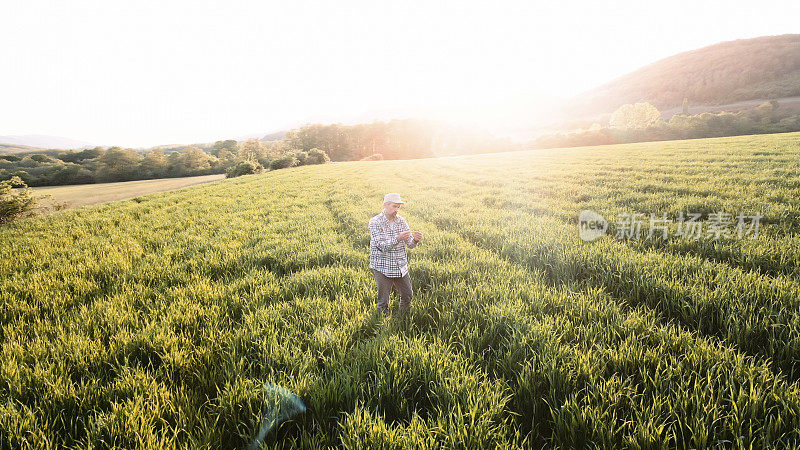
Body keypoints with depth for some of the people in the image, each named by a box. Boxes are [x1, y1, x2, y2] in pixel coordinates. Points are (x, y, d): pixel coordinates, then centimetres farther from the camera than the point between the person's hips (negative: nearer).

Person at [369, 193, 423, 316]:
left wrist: (415, 240, -21)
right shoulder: (375, 222, -9)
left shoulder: (401, 221, 5)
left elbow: (409, 244, 2)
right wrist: (398, 238, -35)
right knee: (383, 300, 1)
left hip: (401, 267, 5)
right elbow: (382, 246, -19)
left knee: (408, 295, 12)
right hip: (382, 267, -5)